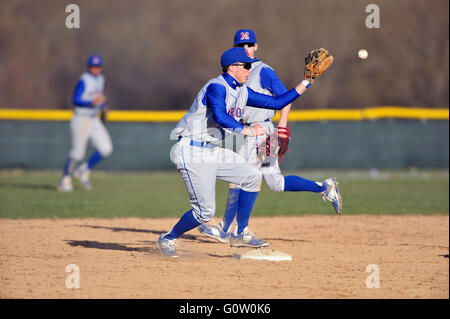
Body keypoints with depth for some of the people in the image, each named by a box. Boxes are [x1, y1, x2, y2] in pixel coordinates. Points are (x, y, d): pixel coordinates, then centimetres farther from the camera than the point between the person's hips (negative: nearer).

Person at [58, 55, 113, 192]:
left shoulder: (100, 79, 11)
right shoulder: (83, 81, -14)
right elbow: (76, 101, -20)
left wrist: (103, 107, 6)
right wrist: (93, 103, -32)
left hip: (94, 120, 7)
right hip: (81, 120, -7)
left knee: (106, 148, -4)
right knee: (77, 153, -4)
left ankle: (84, 171, 13)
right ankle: (65, 180, 12)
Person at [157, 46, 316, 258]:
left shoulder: (242, 92, 12)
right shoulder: (217, 87, -16)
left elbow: (277, 103, 13)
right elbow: (220, 117, -33)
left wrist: (305, 84, 9)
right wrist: (247, 131, -35)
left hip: (213, 151, 9)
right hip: (192, 153, -9)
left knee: (252, 176, 1)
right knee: (205, 211, -10)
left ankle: (241, 234, 9)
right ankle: (168, 239, 12)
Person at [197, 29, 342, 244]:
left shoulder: (263, 71, -9)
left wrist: (282, 129, -23)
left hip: (260, 132, -9)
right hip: (249, 133, 9)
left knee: (238, 180, -7)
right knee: (276, 183, 10)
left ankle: (224, 230, -1)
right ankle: (324, 188, 19)